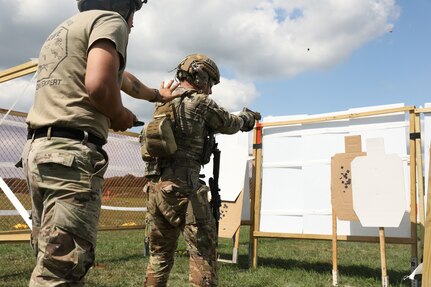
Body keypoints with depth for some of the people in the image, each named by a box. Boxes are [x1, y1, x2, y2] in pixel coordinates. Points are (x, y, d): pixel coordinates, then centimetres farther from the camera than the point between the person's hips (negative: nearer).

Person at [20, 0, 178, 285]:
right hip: (71, 153, -9)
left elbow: (119, 76, 43)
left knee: (51, 264, 14)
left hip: (39, 149, 10)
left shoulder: (66, 28, 29)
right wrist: (121, 116, 3)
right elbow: (99, 84, -19)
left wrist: (157, 95, 58)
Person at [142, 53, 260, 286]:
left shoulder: (162, 103, 16)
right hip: (182, 188, -7)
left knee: (159, 256, 16)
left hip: (155, 187, 8)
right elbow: (230, 124, 10)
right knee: (203, 253, 0)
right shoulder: (200, 103, -4)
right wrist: (246, 118, 30)